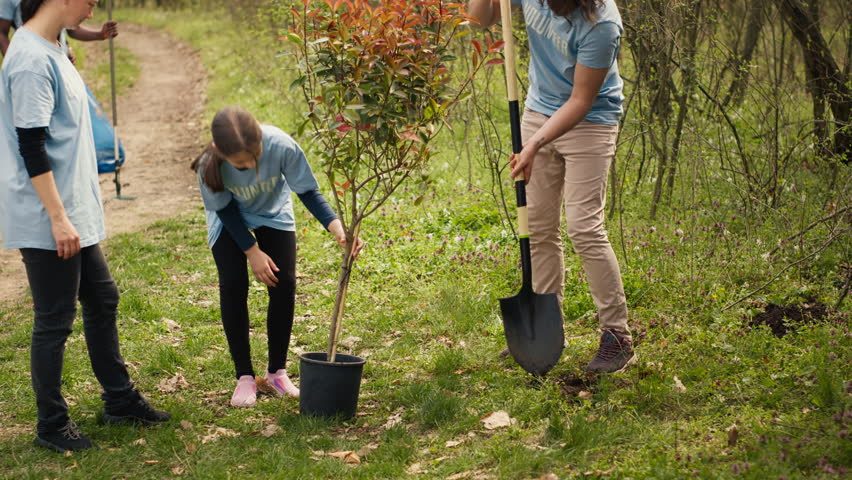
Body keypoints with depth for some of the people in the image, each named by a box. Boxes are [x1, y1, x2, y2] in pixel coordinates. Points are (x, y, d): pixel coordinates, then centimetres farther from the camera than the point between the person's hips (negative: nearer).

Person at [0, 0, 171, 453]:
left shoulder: (49, 51, 11)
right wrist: (58, 218, -21)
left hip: (74, 213, 10)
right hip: (47, 222, -10)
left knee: (102, 300, 18)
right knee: (55, 321, 1)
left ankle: (119, 399, 31)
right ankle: (52, 424, 14)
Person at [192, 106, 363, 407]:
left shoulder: (282, 147, -39)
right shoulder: (210, 165, -38)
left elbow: (307, 191, -25)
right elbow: (225, 209, -18)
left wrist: (336, 227, -38)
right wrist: (252, 251, -19)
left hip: (274, 213, 1)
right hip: (229, 219, -1)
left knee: (284, 284, -7)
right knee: (233, 286, -10)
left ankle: (277, 371, 11)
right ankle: (244, 376, 2)